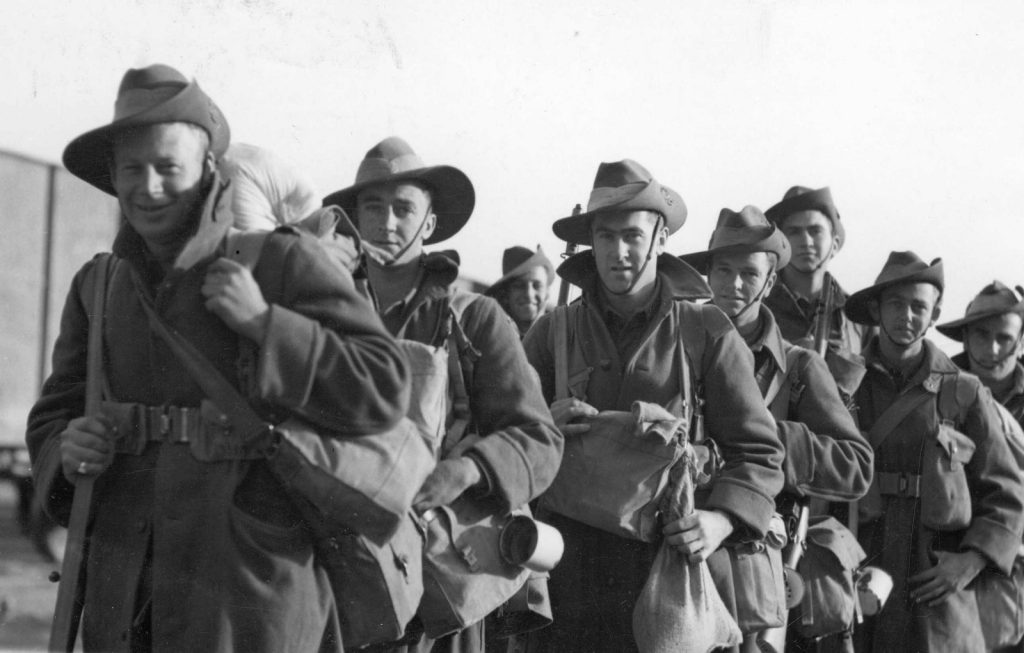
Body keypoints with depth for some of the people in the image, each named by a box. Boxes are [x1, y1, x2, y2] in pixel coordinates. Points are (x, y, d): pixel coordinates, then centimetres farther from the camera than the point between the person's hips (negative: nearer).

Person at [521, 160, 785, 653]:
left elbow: (758, 450, 3)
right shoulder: (552, 333, 9)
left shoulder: (707, 334, 3)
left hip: (672, 569, -1)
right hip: (571, 578, 2)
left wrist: (723, 519, -14)